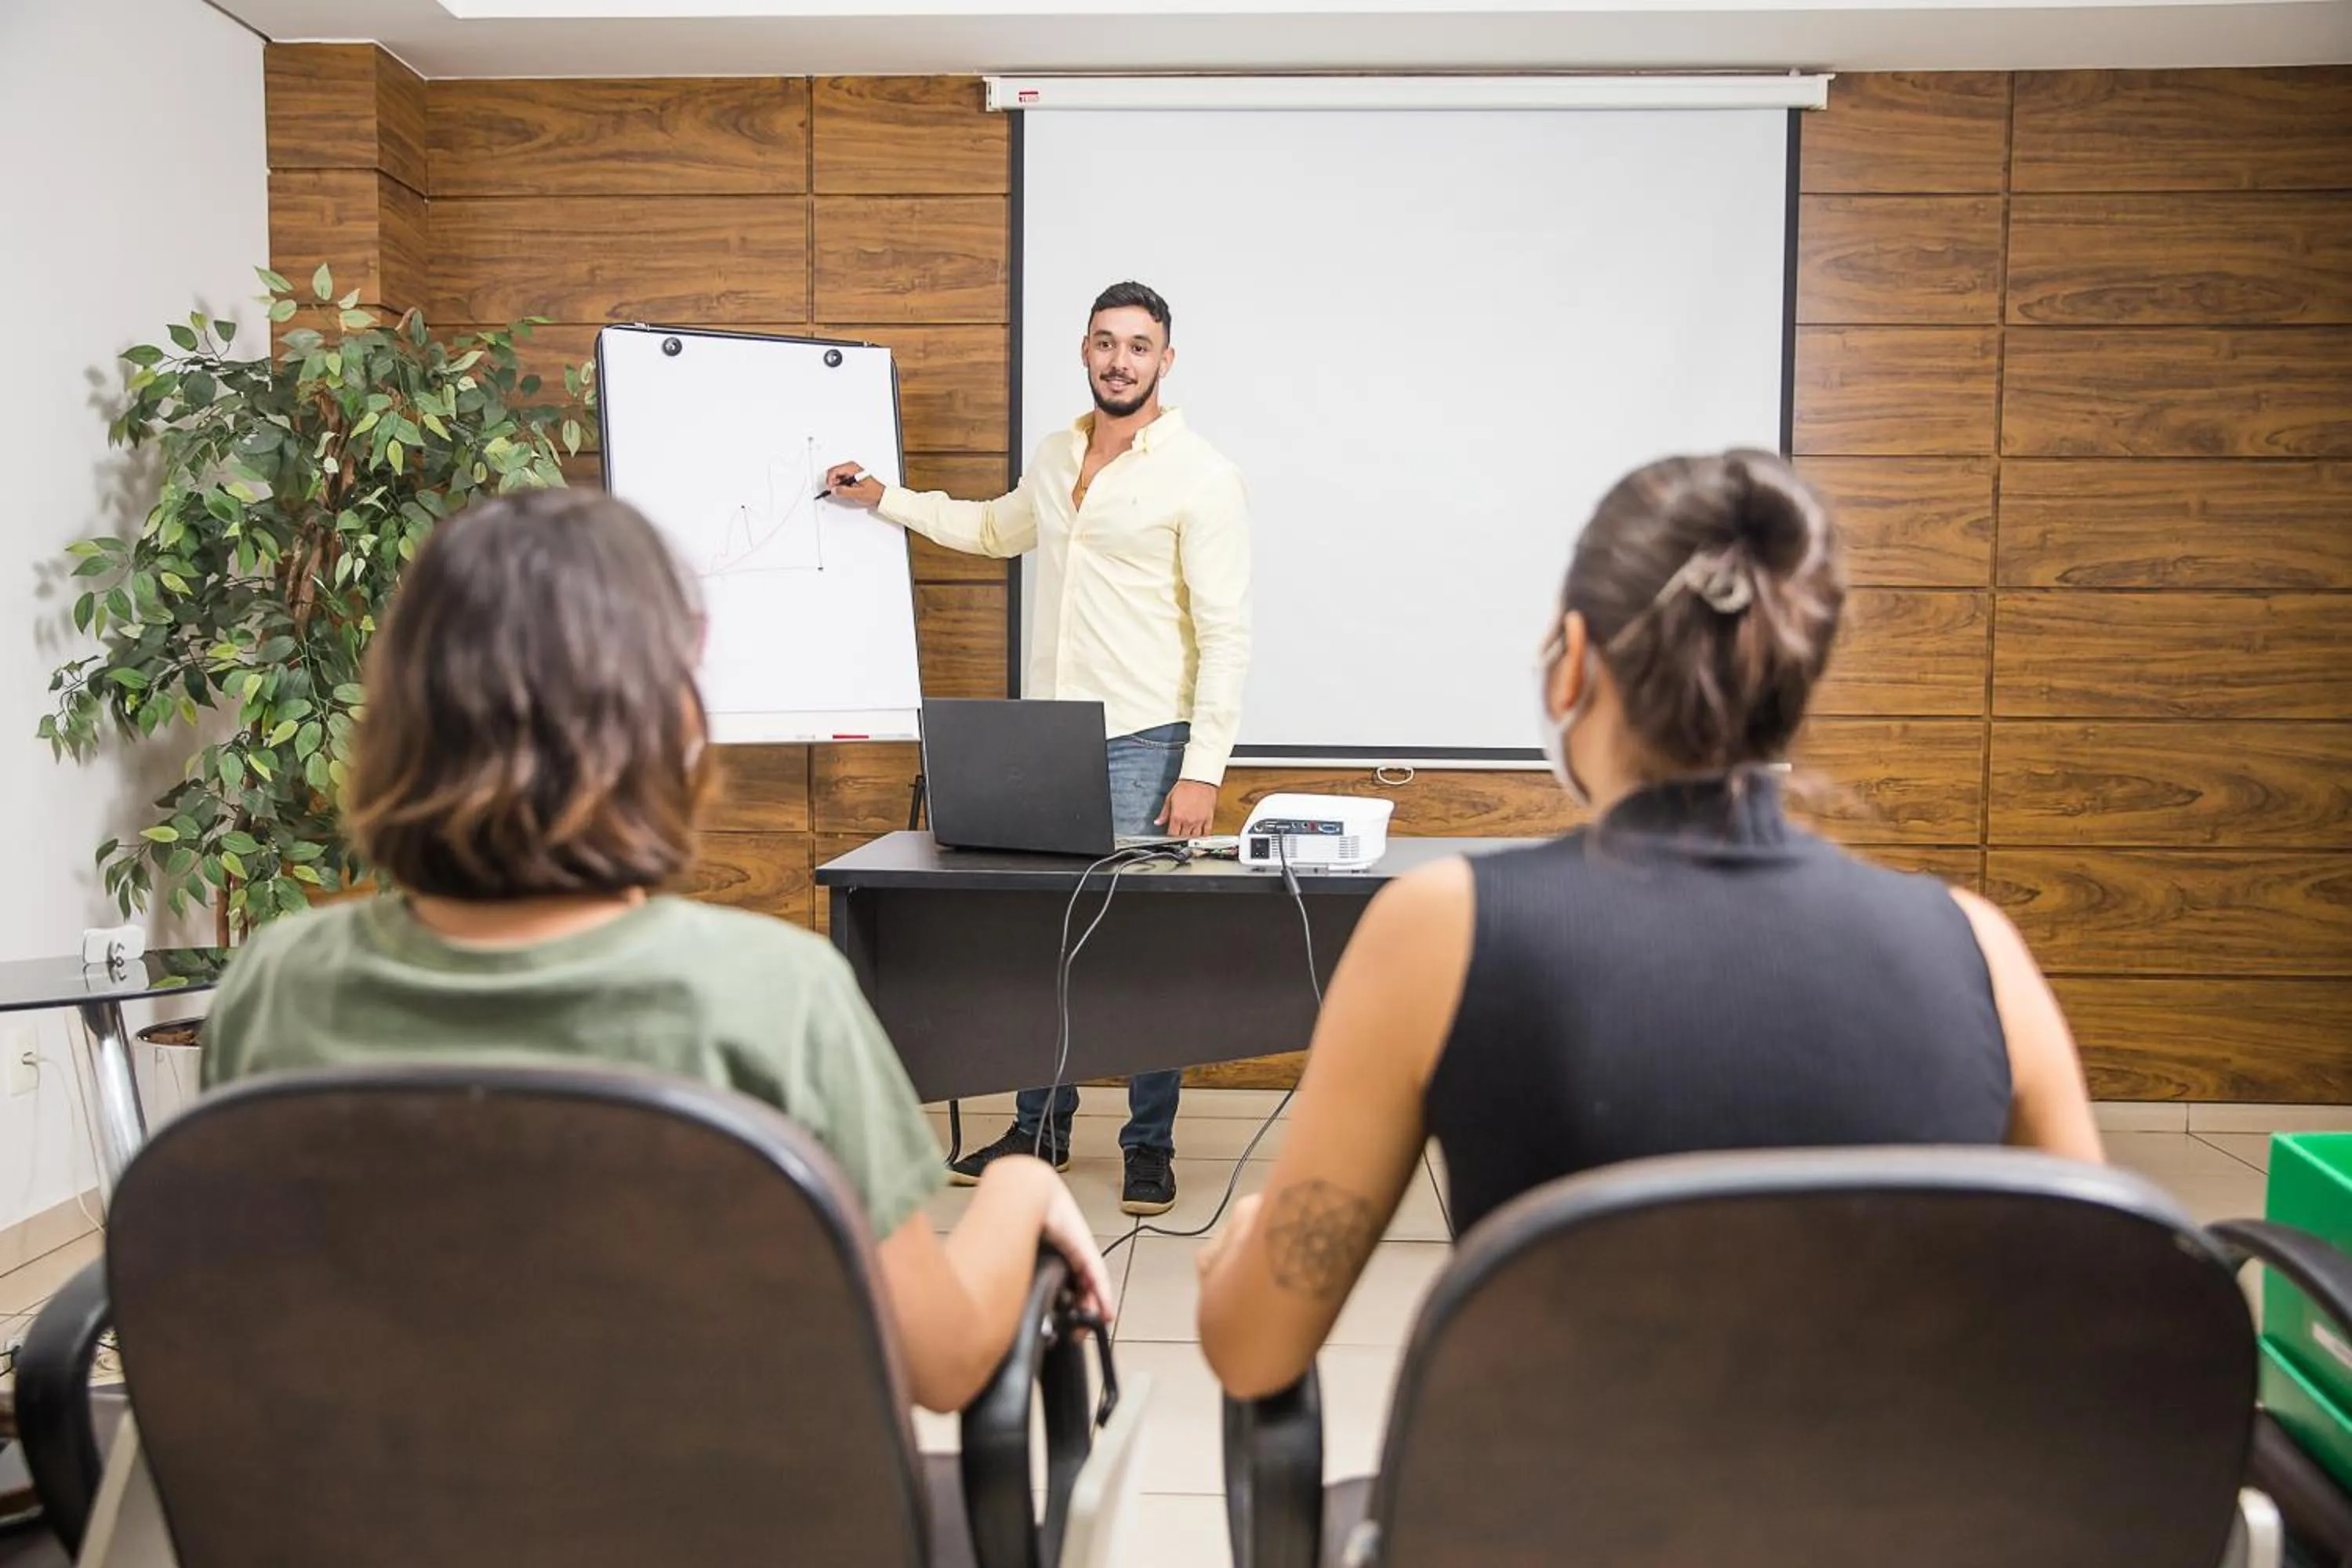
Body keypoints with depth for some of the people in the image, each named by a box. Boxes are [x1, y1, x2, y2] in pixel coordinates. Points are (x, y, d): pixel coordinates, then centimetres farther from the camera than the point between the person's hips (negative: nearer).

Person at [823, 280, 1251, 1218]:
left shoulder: (1201, 478, -9)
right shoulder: (1056, 457, 11)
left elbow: (1225, 632, -12)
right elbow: (998, 528, 33)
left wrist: (1202, 771, -17)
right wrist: (885, 500, 26)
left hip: (1142, 746, -6)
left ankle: (1150, 1147, 14)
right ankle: (1040, 1129, 26)